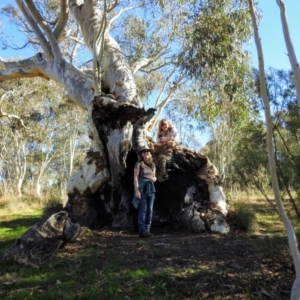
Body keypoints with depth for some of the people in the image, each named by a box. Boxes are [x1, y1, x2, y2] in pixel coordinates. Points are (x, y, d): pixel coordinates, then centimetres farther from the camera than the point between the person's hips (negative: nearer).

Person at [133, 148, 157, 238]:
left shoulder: (152, 165, 13)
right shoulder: (138, 164, -4)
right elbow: (135, 177, -9)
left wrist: (154, 179, -8)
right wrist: (136, 190, -17)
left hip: (150, 188, 6)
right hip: (141, 187, -6)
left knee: (150, 210, 1)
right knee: (143, 209, -10)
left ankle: (147, 230, 8)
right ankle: (142, 231, -6)